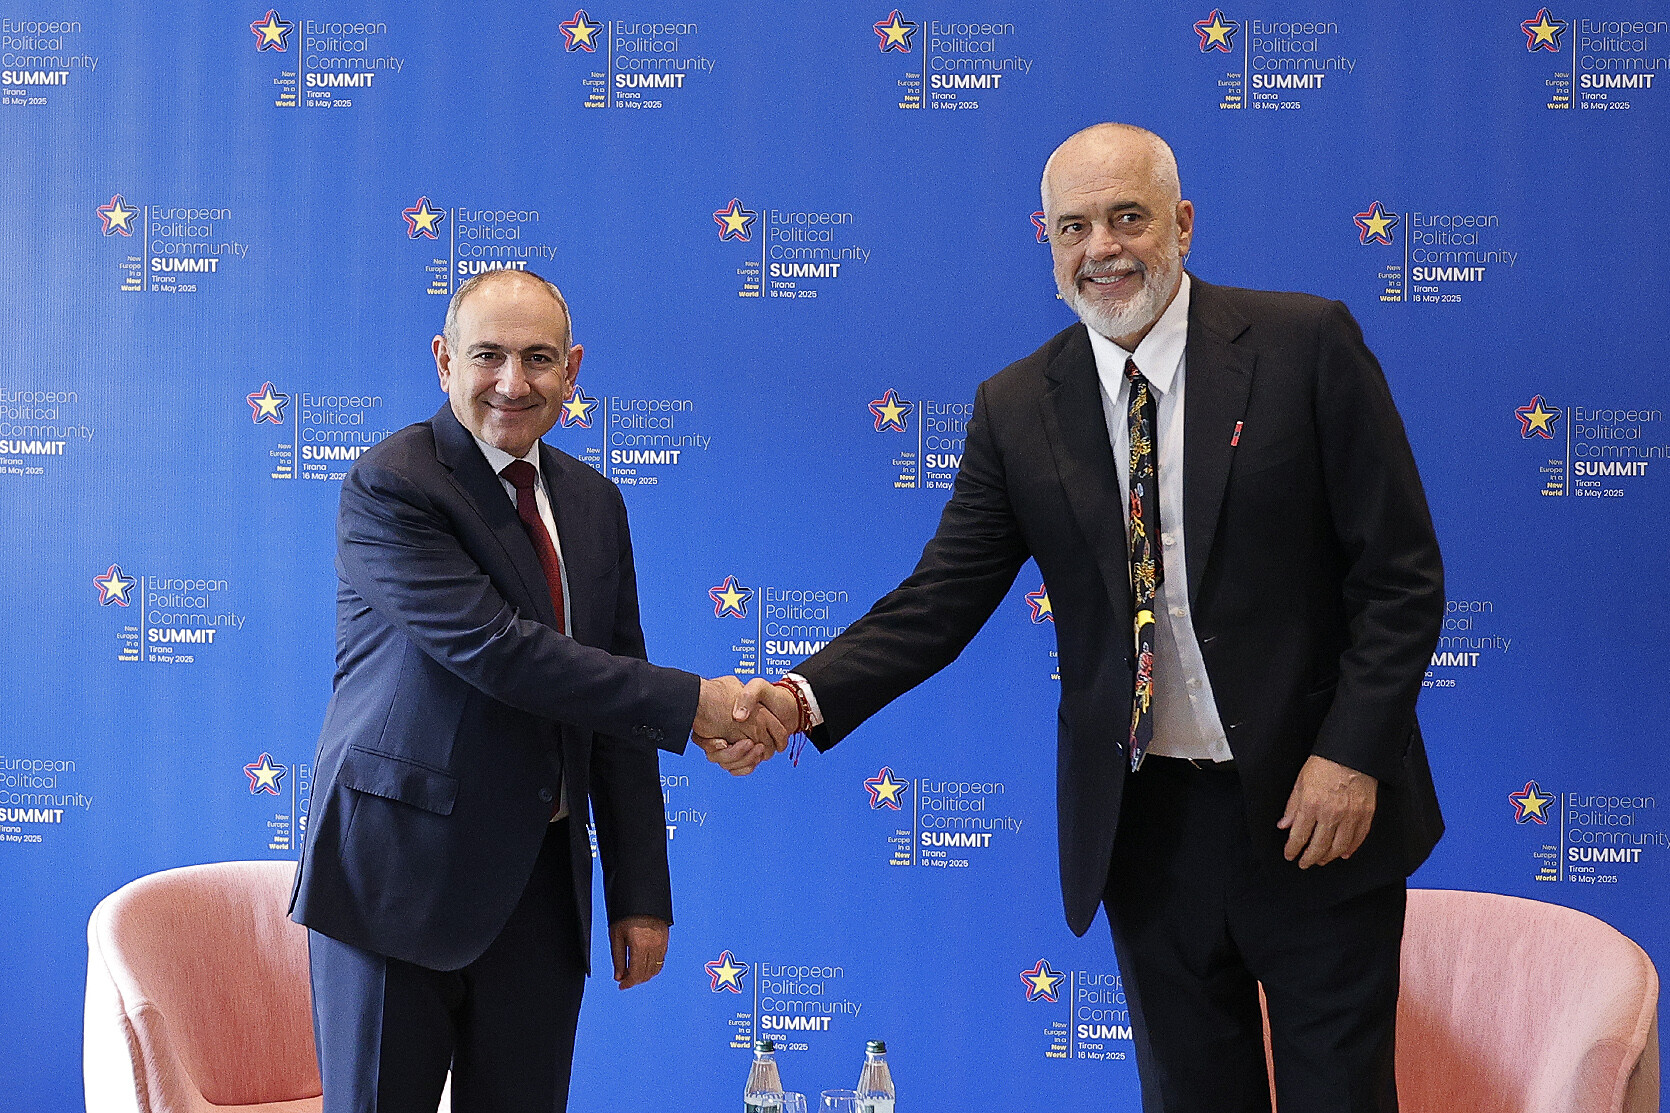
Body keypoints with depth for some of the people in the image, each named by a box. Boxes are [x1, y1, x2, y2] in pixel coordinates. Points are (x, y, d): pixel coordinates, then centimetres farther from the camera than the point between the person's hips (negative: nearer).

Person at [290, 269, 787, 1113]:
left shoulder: (594, 504, 10)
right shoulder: (389, 488, -10)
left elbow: (615, 716, 11)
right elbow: (493, 648, -22)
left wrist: (641, 894, 7)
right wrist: (690, 703, -22)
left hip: (543, 886, 6)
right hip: (401, 878, -5)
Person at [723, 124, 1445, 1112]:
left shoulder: (1307, 344, -6)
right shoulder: (1017, 409, 3)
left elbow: (1402, 574, -6)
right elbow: (941, 600, 0)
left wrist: (1353, 753, -14)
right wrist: (805, 697, -15)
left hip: (1318, 811, -2)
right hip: (1146, 826, 3)